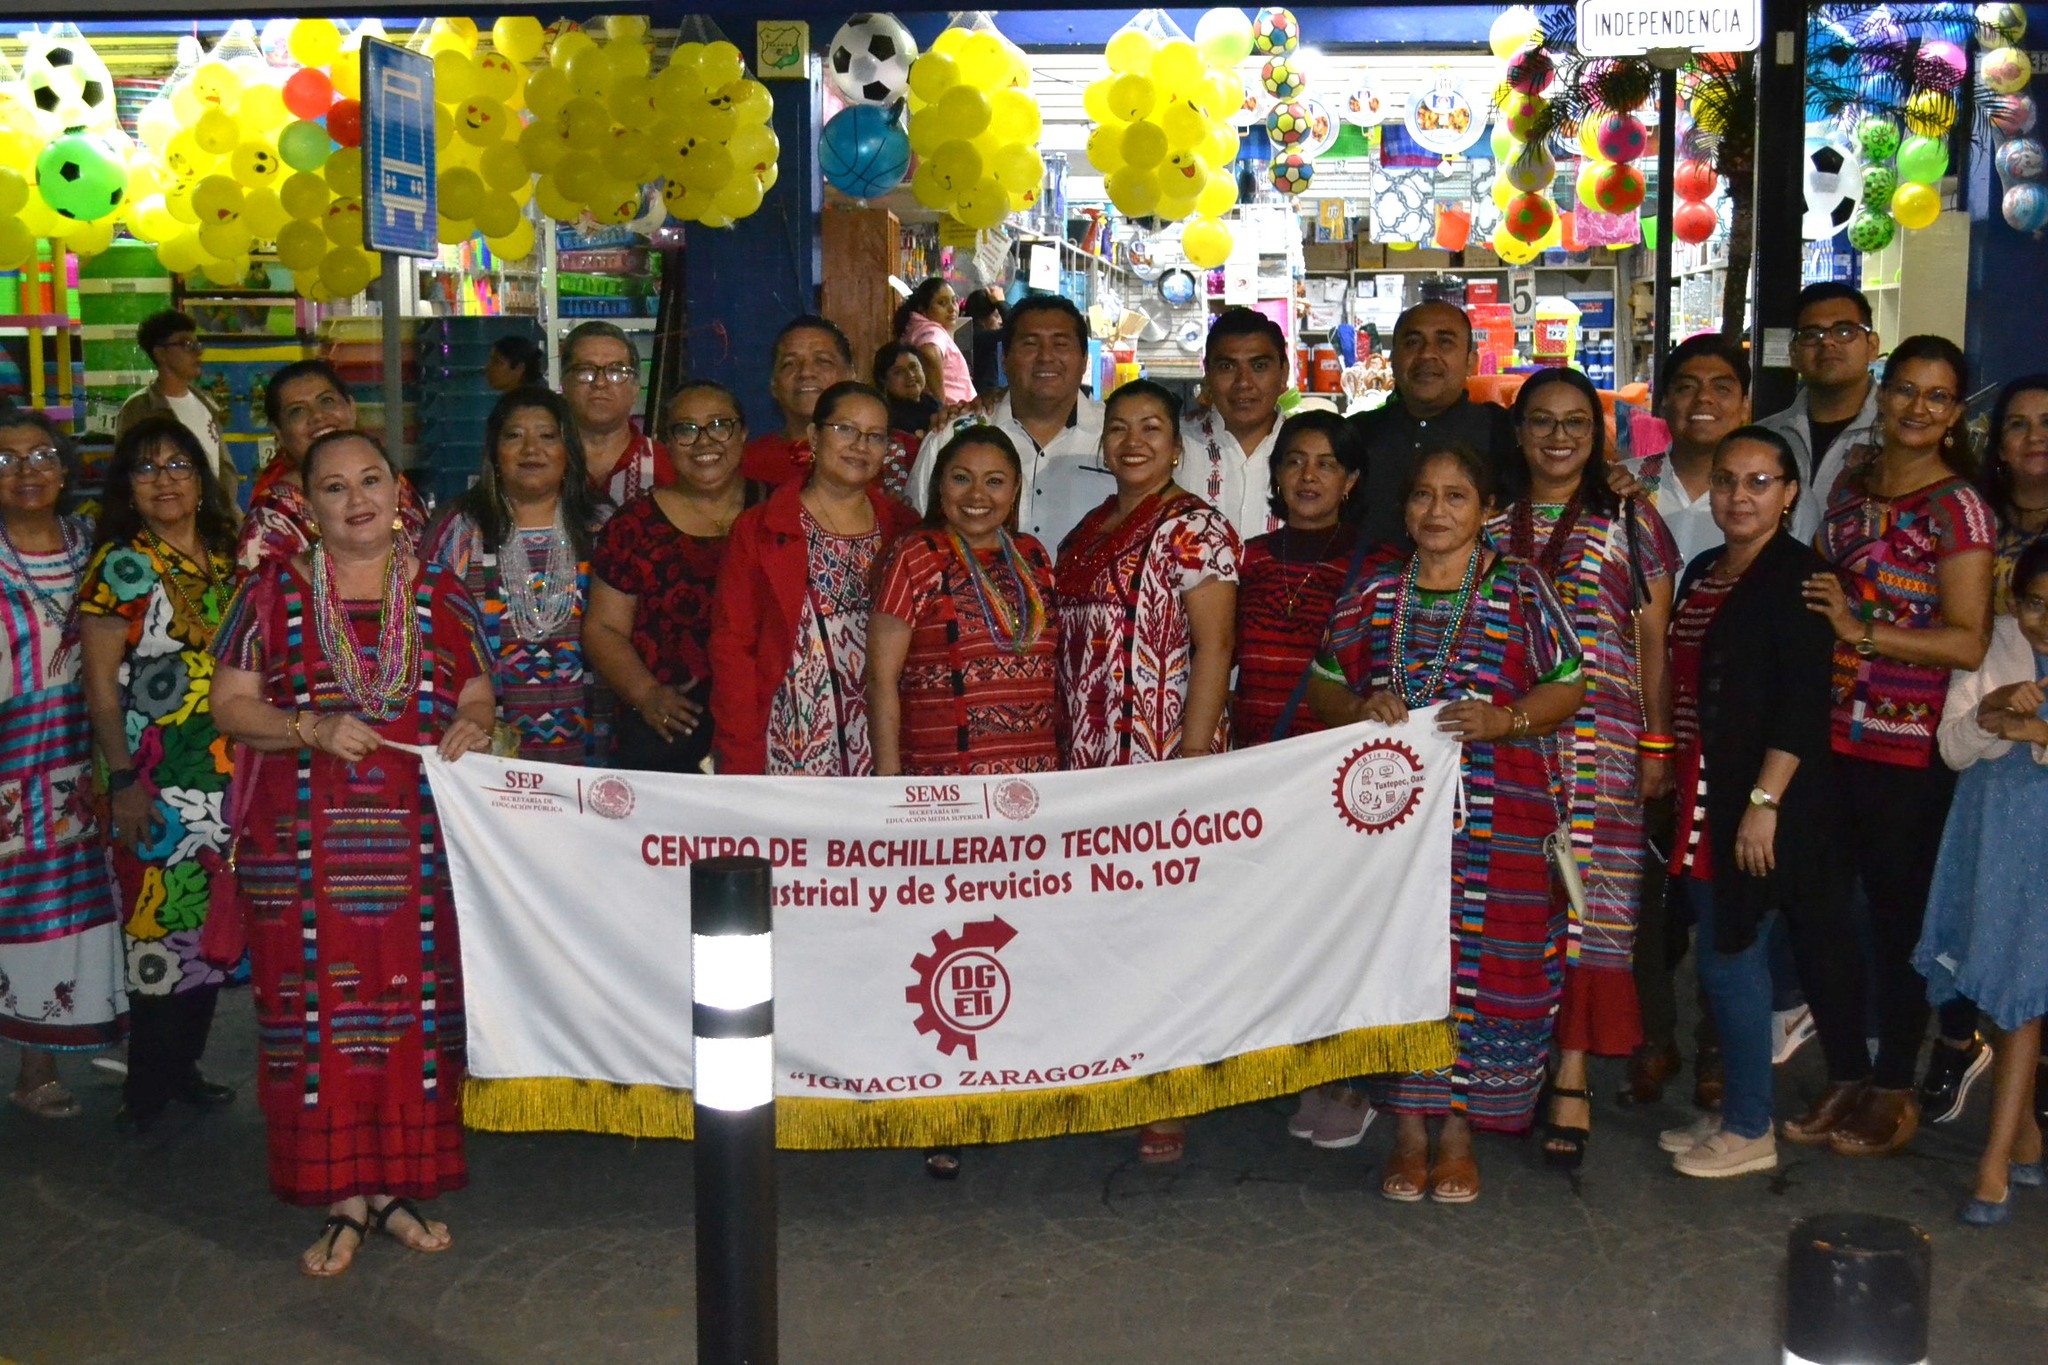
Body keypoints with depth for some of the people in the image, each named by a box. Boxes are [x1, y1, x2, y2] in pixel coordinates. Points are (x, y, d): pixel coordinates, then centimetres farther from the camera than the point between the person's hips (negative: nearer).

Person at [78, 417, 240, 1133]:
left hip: (230, 777, 6)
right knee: (162, 918, -4)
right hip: (158, 781, -6)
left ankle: (183, 1068, 23)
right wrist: (122, 780, -14)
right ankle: (148, 1085, 8)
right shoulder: (121, 567, -5)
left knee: (214, 925, 10)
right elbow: (100, 685, -8)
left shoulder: (229, 562, 12)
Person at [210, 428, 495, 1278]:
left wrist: (471, 725, -8)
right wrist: (311, 729, -15)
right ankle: (345, 1198, 11)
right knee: (319, 1011, -1)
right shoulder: (272, 593, 4)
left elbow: (476, 692, 14)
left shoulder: (441, 595, 9)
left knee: (419, 1009, 4)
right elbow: (230, 705, 2)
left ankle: (399, 1185, 18)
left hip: (418, 841, 2)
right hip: (307, 842, -1)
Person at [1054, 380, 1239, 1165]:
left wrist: (1191, 759, -18)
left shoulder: (1192, 528, -6)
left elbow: (1214, 646, -12)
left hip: (1158, 760, -7)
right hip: (1086, 761, 7)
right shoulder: (1088, 531, 17)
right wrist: (1064, 748, 14)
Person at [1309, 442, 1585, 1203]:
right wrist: (1359, 708, -8)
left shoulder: (1520, 592, 4)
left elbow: (1568, 687, 2)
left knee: (1481, 963, 0)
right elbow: (1322, 685, 14)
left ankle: (1460, 1133, 14)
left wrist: (1501, 719, -15)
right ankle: (1408, 1131, 15)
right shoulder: (1373, 595, 11)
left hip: (1494, 819, -2)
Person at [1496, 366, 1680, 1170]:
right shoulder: (1489, 524, 12)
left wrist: (1658, 743, -1)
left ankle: (1572, 1079, -1)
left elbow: (1654, 644, 6)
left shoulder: (1629, 522, 7)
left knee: (1584, 898, -6)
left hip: (1599, 740, -2)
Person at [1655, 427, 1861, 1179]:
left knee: (1731, 958, -4)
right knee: (1727, 955, 13)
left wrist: (1764, 801, -22)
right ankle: (1733, 1110, 23)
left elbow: (1802, 702, -18)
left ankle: (1750, 1131, 8)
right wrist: (1669, 777, 15)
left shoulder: (1798, 575, -11)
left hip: (1758, 803, -8)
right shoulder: (1703, 573, 14)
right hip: (1702, 798, 8)